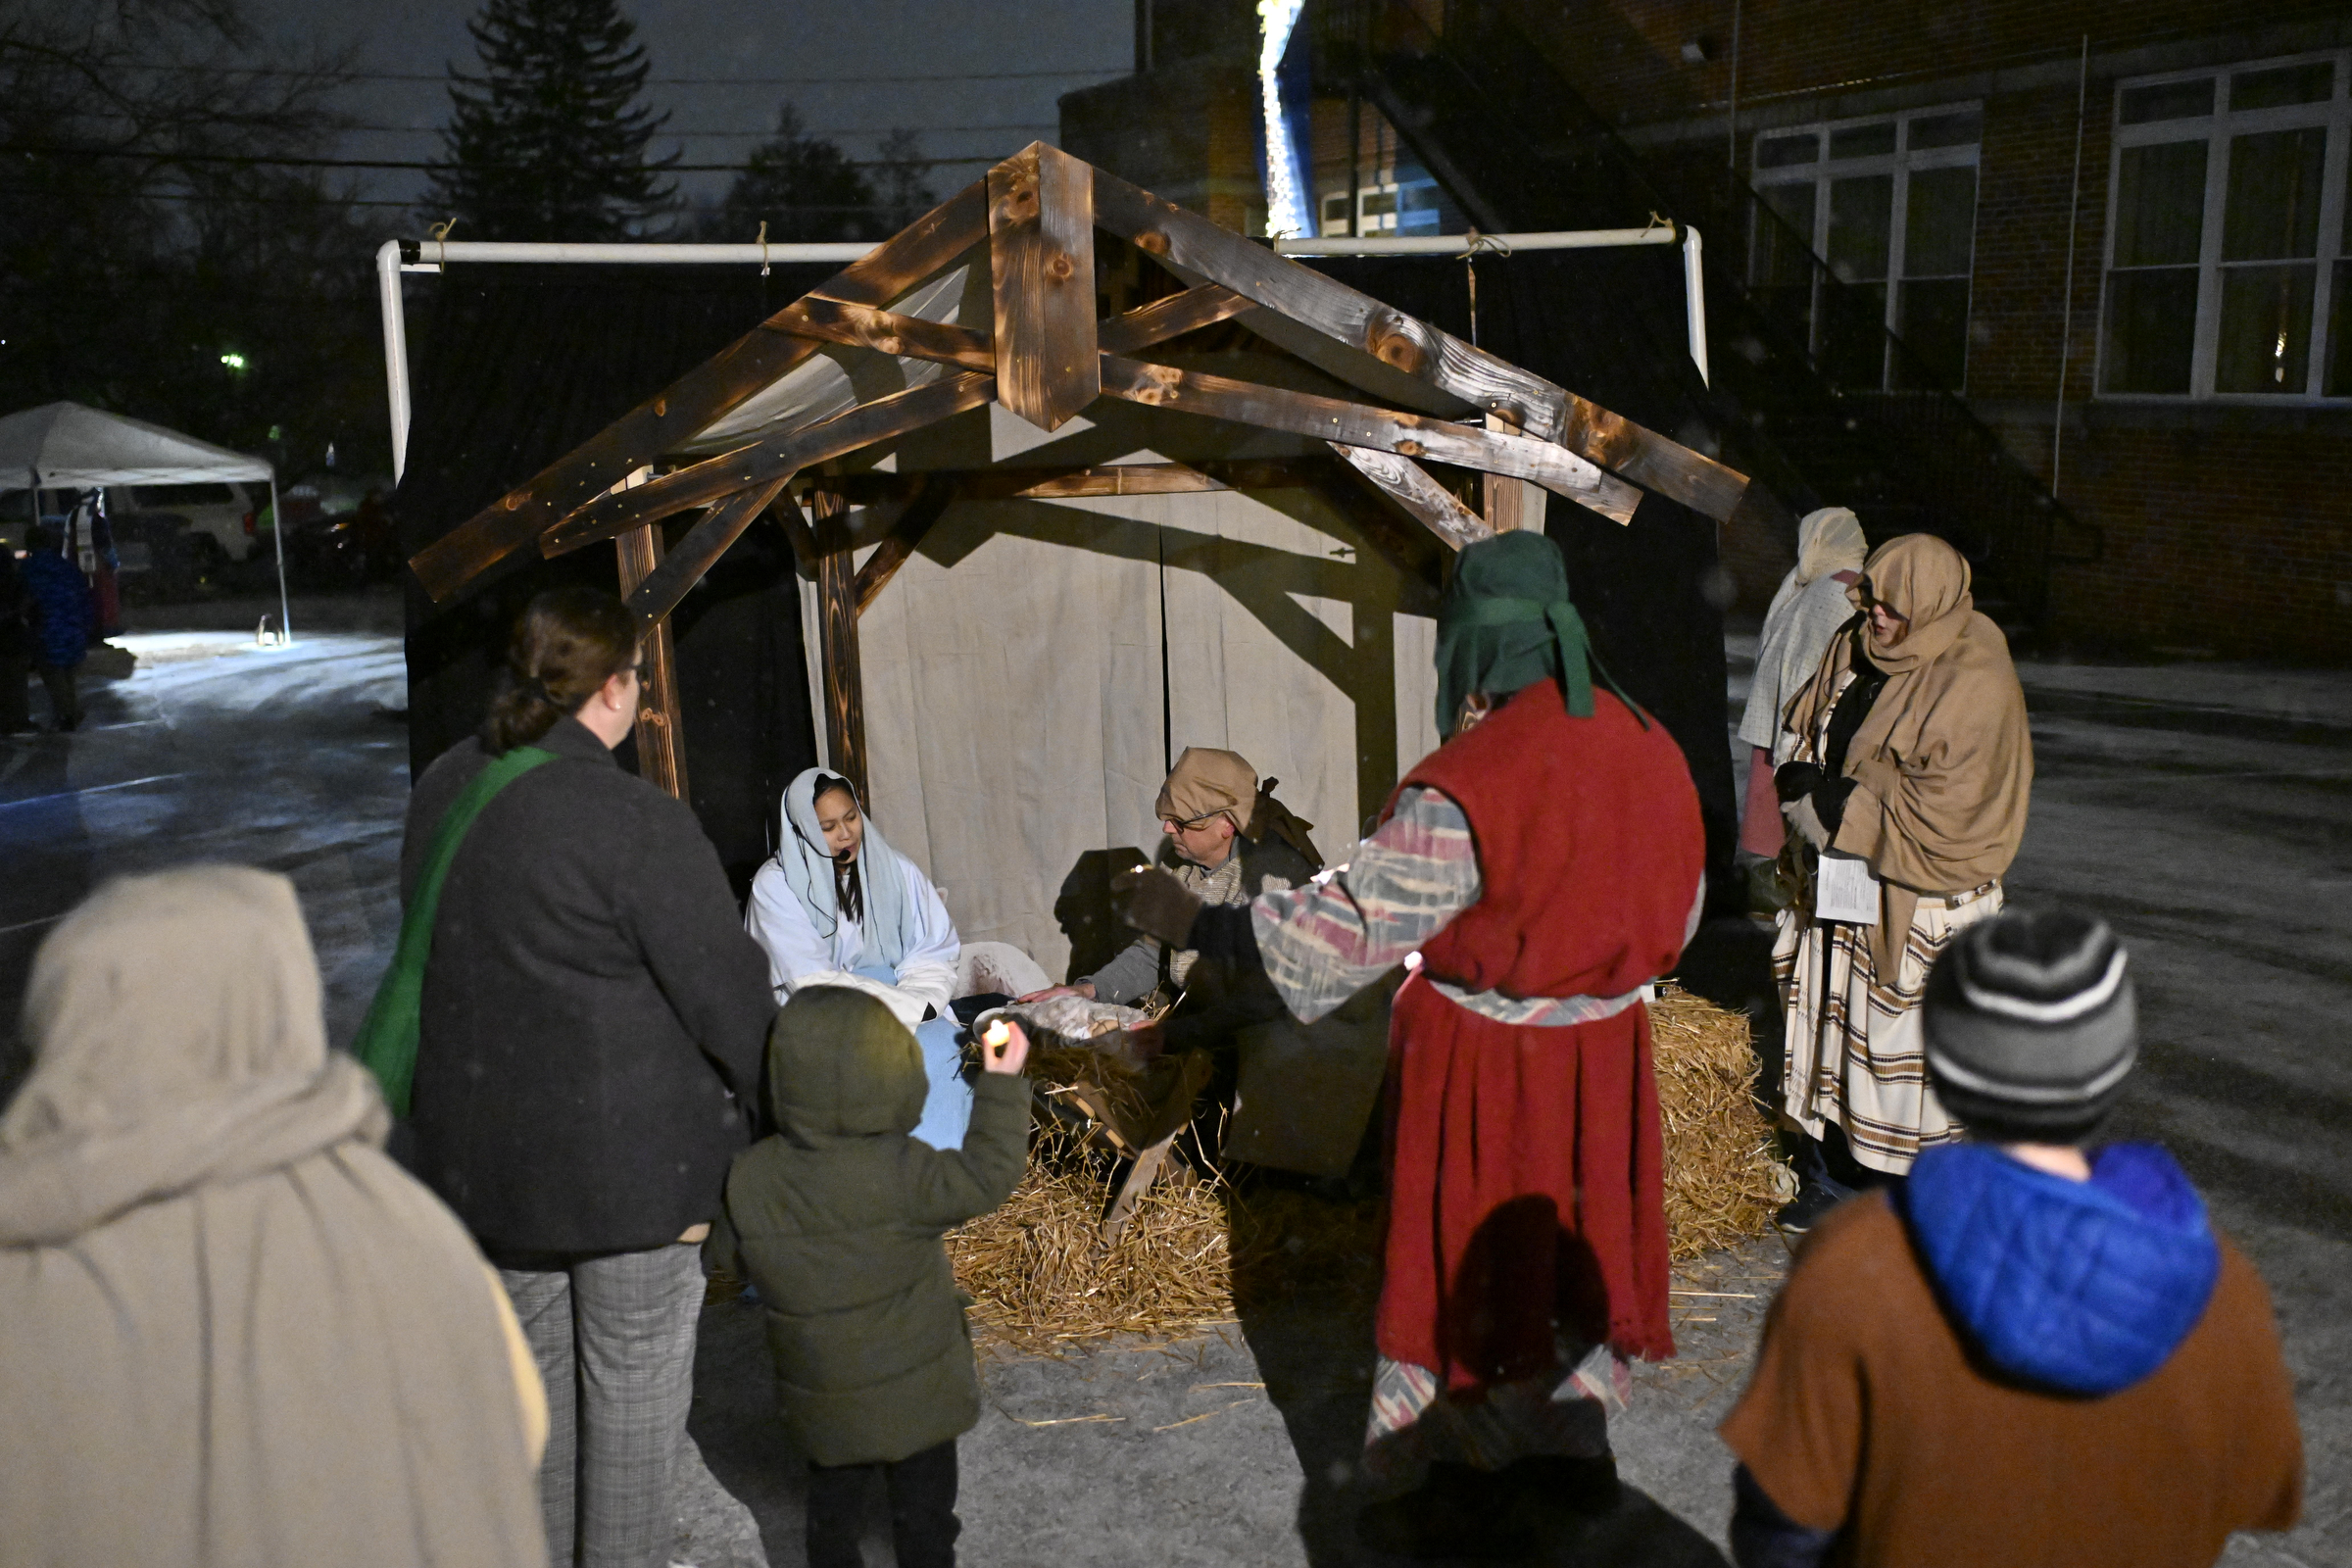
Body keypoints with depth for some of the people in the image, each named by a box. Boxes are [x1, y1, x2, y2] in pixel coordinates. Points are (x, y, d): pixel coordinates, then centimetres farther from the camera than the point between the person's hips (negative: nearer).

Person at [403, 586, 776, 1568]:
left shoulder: (443, 788, 1)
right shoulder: (638, 824, -23)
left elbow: (433, 952, 11)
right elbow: (726, 990, -20)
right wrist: (777, 1108, -3)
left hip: (479, 1144, 7)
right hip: (626, 1154, -7)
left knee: (528, 1361, 22)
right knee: (632, 1377, 11)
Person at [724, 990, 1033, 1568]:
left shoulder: (751, 1178, -14)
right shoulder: (900, 1172, -28)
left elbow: (752, 1260, 2)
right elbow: (987, 1174, -20)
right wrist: (1003, 1083, -12)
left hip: (823, 1400, 4)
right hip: (915, 1392, -3)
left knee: (833, 1499, 24)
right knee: (924, 1503, 18)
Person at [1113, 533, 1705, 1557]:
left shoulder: (1463, 791, -26)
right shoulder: (1648, 748, -3)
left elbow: (1343, 927, -24)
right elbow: (1675, 910, 10)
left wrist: (1192, 923, -15)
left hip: (1487, 1062, -6)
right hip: (1603, 1049, 7)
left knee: (1476, 1257, 10)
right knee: (1572, 1236, 23)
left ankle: (1478, 1495, 27)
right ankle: (1575, 1442, 42)